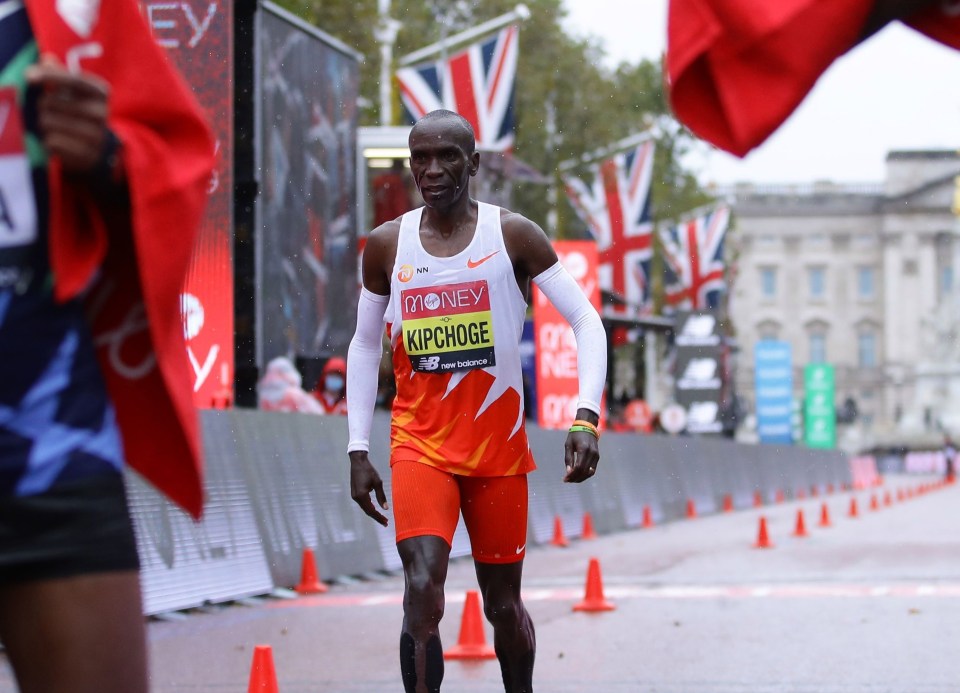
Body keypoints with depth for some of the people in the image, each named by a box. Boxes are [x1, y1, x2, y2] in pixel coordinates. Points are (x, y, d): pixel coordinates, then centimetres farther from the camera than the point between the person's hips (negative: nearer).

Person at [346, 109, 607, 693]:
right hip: (420, 444, 0)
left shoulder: (513, 235, -5)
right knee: (423, 590, -19)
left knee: (503, 603, 10)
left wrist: (587, 418, -21)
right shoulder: (388, 245, 2)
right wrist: (359, 450, 7)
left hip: (498, 446, 0)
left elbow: (586, 322, -7)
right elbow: (364, 345, 12)